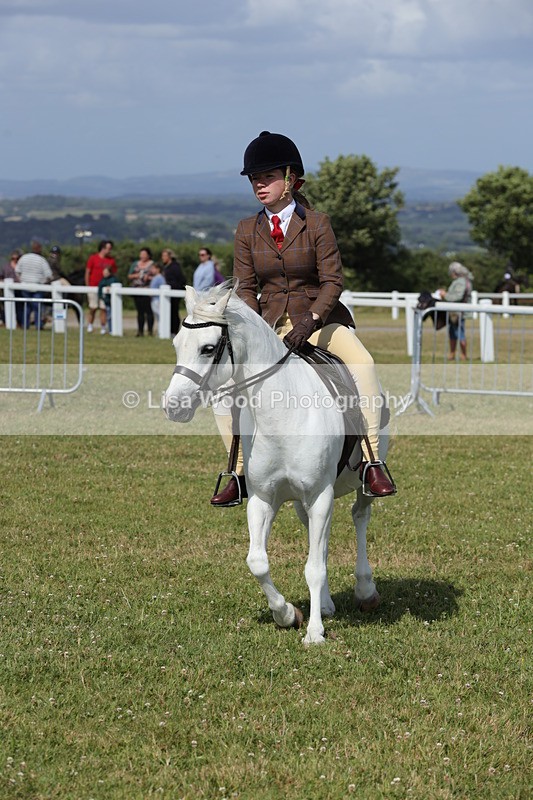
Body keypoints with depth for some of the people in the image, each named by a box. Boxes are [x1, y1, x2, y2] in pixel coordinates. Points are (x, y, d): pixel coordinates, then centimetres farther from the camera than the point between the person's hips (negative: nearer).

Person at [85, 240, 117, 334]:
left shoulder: (111, 260, 8)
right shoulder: (93, 258, 1)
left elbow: (114, 274, 11)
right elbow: (87, 273, 2)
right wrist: (87, 287, -1)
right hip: (93, 287, -2)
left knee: (103, 308, -3)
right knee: (92, 308, 1)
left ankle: (103, 329, 0)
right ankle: (89, 326, 13)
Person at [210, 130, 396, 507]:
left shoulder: (317, 223, -6)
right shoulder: (247, 231, 4)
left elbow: (332, 281, -11)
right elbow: (245, 288, 3)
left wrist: (309, 323, -26)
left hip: (321, 321, -4)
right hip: (270, 325, 4)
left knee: (362, 364, -31)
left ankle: (373, 462, -30)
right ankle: (241, 472, 3)